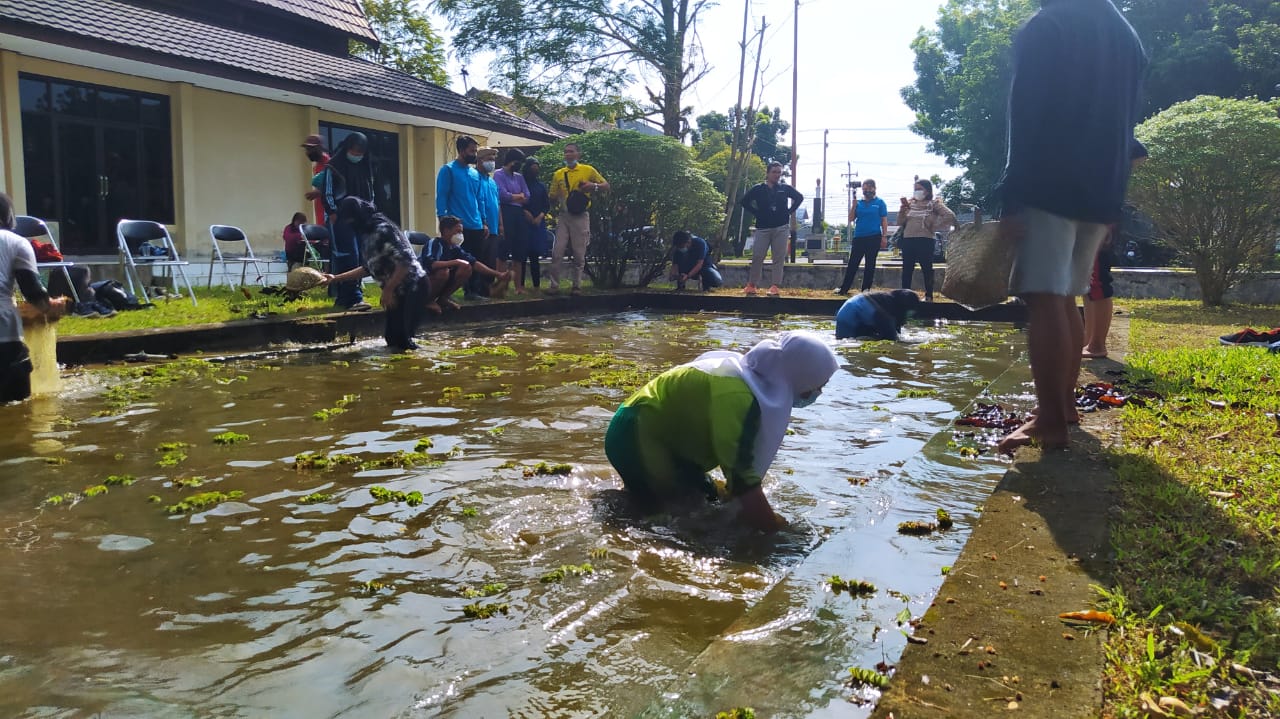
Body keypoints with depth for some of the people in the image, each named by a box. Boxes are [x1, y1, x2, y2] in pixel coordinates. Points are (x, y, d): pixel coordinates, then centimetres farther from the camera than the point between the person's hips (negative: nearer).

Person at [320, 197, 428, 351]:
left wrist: (388, 290, -19)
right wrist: (335, 279, 19)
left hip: (412, 288, -10)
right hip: (399, 291, 10)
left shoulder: (382, 230, -19)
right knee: (393, 336, 11)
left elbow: (405, 262, -25)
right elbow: (368, 268, 20)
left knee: (399, 338, -11)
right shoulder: (368, 235, 11)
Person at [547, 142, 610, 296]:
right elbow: (552, 198, 15)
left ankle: (577, 285, 13)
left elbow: (606, 186, 5)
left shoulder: (588, 170, 3)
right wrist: (557, 199, -9)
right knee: (557, 251, -5)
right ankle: (553, 284, 3)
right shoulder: (558, 174, 10)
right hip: (564, 216, 2)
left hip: (581, 216, -2)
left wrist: (594, 186, -15)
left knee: (579, 253, 3)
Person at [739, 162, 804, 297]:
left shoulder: (785, 188, 6)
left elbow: (799, 197, 17)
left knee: (779, 258, -2)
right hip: (763, 228, -1)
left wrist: (789, 211, 7)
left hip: (781, 228, 1)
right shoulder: (758, 189, 2)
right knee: (757, 257, -3)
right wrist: (756, 213, 1)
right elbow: (745, 201, 8)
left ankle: (775, 286, 2)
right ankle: (751, 285, 7)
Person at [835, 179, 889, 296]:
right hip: (859, 237, 2)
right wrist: (854, 204, -5)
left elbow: (884, 220, 1)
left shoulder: (880, 202, 2)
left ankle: (866, 289, 9)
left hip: (874, 237, -2)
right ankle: (843, 288, 5)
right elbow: (850, 219, 5)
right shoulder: (858, 203, 9)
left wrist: (884, 236, -7)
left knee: (870, 264, 4)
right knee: (852, 263, 3)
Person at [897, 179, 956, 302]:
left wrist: (934, 227, -10)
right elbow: (900, 222, 11)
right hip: (908, 240, 5)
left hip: (925, 240, -5)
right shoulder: (910, 203, 14)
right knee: (907, 269, 7)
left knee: (927, 269, 1)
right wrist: (903, 209, -4)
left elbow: (950, 216, -12)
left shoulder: (934, 203, -1)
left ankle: (929, 296, 9)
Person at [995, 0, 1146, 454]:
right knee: (1065, 298, 15)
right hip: (1100, 192, 8)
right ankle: (1064, 405, 19)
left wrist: (1011, 197, -14)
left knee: (1044, 299, -10)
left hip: (1049, 187, -7)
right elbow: (1127, 124, 20)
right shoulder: (1127, 36, 20)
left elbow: (1026, 120, -12)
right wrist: (1113, 197, 22)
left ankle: (1051, 423, -13)